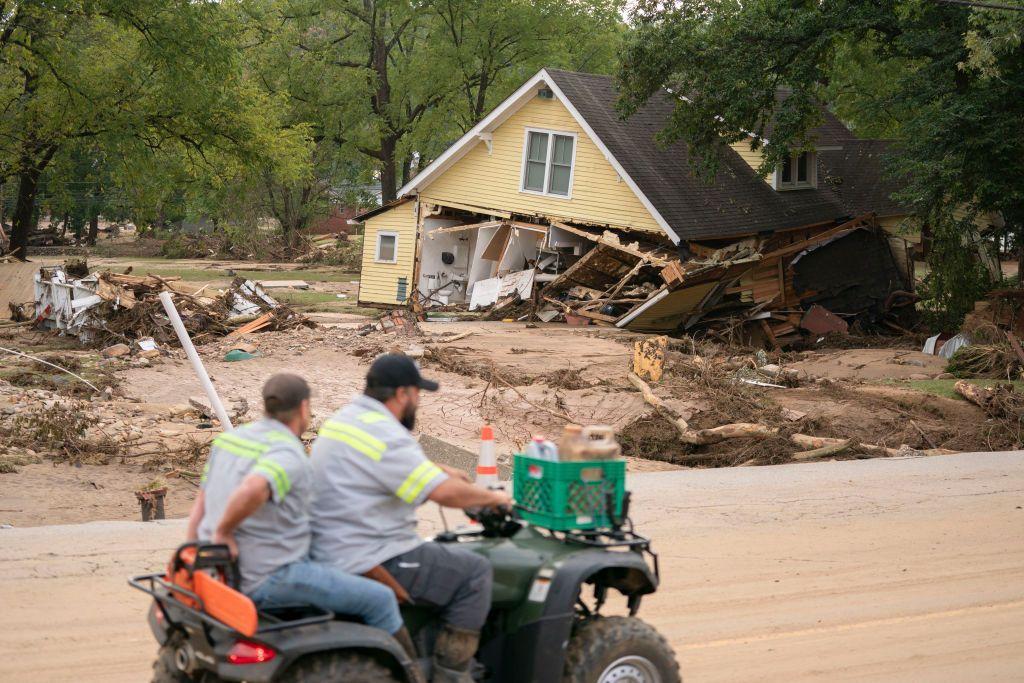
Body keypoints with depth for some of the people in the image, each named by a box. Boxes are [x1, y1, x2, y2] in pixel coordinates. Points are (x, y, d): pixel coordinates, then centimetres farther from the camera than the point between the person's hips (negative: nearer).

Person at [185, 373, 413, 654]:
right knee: (380, 599, 1)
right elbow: (251, 491, -39)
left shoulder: (230, 439, 8)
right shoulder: (288, 455, -19)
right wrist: (223, 530, -24)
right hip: (271, 578, -9)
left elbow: (199, 507, 14)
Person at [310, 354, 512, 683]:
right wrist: (493, 497, -7)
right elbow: (446, 493, -24)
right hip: (367, 566, -10)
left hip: (332, 552, 10)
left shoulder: (344, 419, 11)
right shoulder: (387, 436, -20)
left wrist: (440, 469, 29)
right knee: (474, 572, 0)